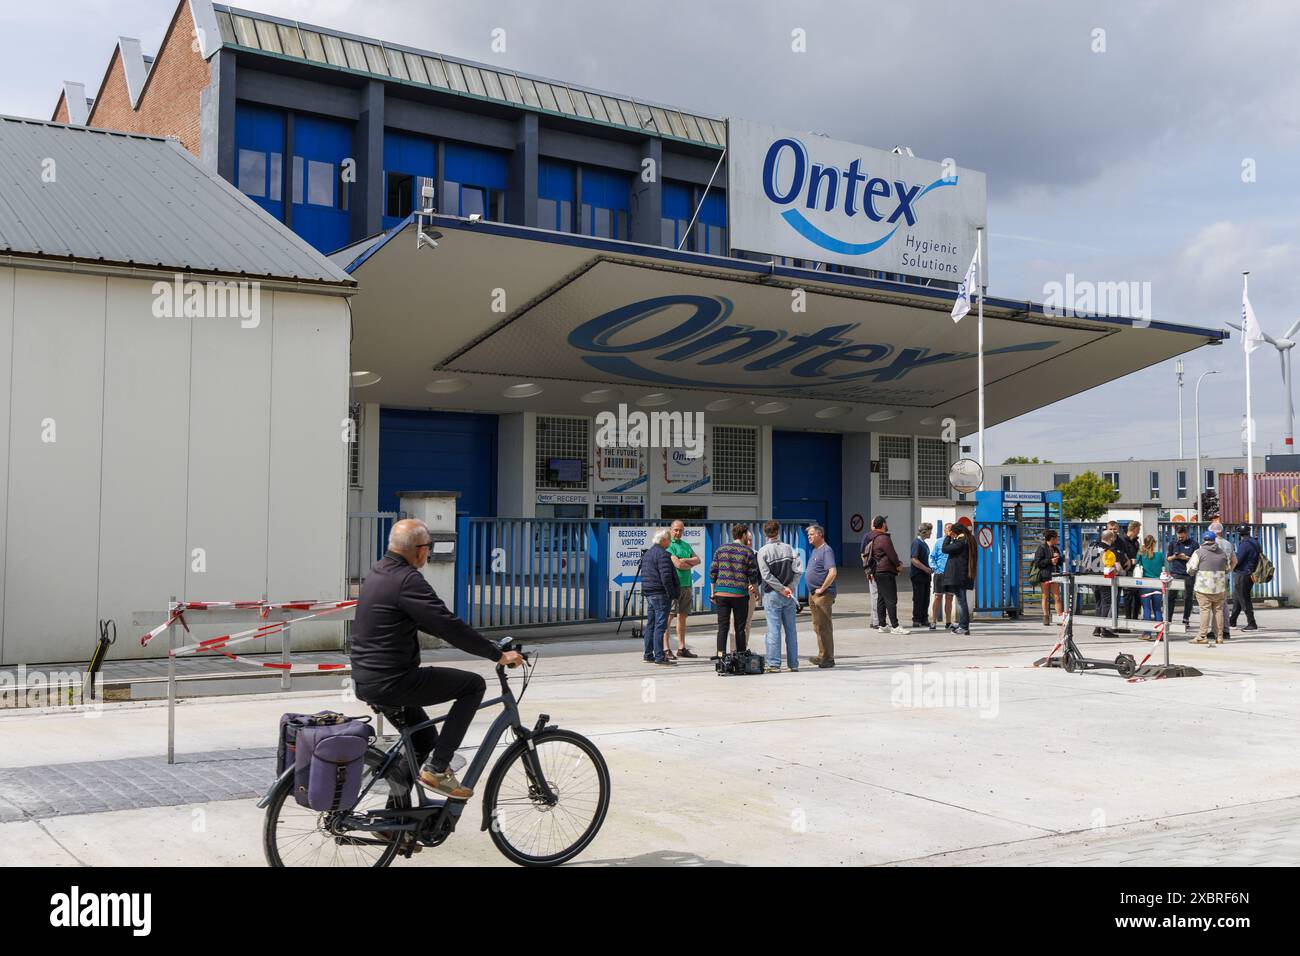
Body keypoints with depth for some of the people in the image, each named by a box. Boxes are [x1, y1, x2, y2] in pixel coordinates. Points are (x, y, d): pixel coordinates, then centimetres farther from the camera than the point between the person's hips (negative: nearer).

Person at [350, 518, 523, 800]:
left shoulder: (379, 572, 12)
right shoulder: (406, 580, -19)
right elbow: (449, 626, -23)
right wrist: (498, 654, -15)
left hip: (364, 680, 10)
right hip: (389, 682, -10)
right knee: (473, 684, -3)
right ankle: (437, 769, -5)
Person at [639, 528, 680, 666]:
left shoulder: (647, 553, 17)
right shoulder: (662, 554, -14)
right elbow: (666, 577, -21)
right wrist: (672, 595, -16)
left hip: (649, 593, 10)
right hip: (661, 595, -10)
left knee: (650, 624, 14)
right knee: (661, 625, -8)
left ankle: (648, 655, 19)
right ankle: (660, 657, -9)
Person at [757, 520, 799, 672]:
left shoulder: (763, 551, -5)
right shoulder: (788, 548, 5)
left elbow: (766, 575, -13)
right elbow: (796, 571, 1)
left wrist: (782, 589, -10)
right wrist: (787, 588, 1)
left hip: (771, 594, -3)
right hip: (788, 595, 3)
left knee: (773, 630, -2)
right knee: (791, 630, 8)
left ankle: (774, 663, -3)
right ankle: (793, 663, 11)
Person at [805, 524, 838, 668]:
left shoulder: (826, 550, -14)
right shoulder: (815, 550, 17)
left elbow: (833, 572, -25)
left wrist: (822, 589, -19)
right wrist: (813, 592, 16)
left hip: (823, 595, -10)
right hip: (813, 594, 10)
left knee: (824, 626, -7)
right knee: (817, 626, 14)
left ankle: (828, 658, -3)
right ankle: (822, 656, 22)